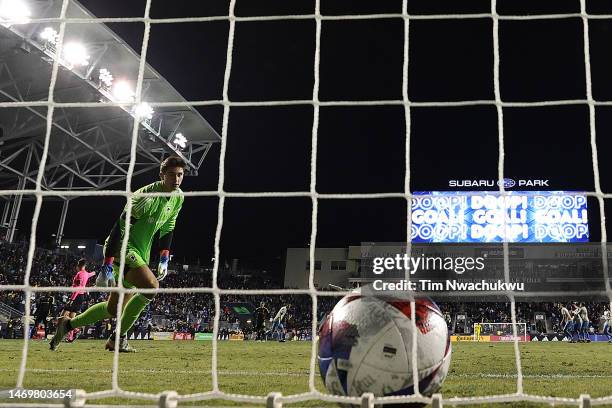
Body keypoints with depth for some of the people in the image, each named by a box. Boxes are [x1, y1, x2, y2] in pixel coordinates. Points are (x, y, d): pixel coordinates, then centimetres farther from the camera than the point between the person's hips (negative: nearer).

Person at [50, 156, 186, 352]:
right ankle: (118, 337, -11)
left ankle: (68, 324, 32)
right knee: (151, 286, -28)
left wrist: (164, 259, 7)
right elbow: (120, 227, -23)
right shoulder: (146, 196, -22)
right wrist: (107, 265, -26)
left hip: (141, 254, 8)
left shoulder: (179, 197, 4)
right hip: (122, 248, -8)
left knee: (114, 310, 12)